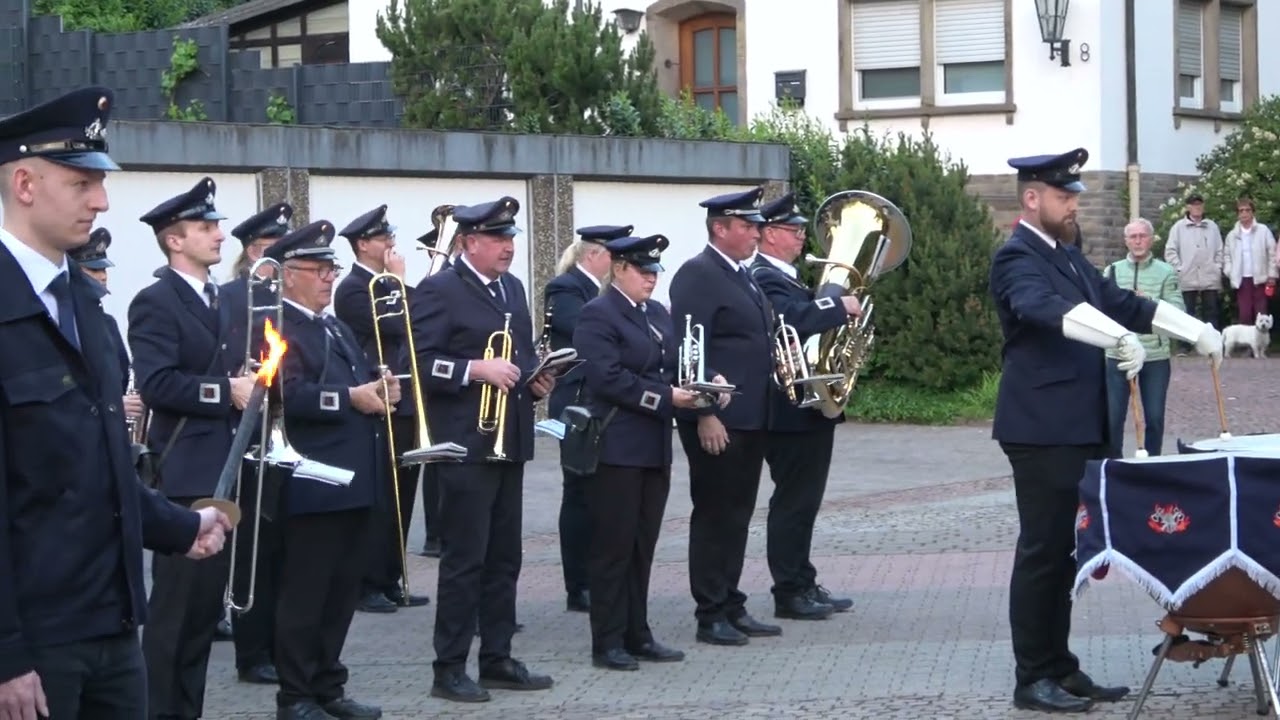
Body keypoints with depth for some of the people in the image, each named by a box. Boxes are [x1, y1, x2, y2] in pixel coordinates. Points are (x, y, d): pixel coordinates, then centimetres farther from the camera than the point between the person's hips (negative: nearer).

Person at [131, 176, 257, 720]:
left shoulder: (218, 301, 18)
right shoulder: (155, 303, -9)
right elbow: (156, 384, -21)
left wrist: (251, 382, 4)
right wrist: (226, 391, -21)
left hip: (223, 471, 9)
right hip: (184, 474, -9)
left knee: (207, 600, 12)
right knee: (175, 603, -5)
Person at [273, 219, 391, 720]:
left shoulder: (339, 330, 21)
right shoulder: (276, 328, -10)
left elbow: (362, 383, 23)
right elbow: (288, 395, -22)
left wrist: (381, 389, 1)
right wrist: (350, 398, -23)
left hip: (355, 481, 9)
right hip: (313, 485, -9)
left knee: (342, 593, 14)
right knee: (303, 595, -2)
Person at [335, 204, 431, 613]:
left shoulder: (391, 285, 16)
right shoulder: (353, 289, -10)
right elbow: (398, 326, -19)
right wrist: (401, 283, -9)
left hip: (405, 405, 8)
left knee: (400, 498, 10)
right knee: (378, 499, -5)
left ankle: (390, 581, 17)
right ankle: (367, 586, 1)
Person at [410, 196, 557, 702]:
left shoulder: (513, 289, 16)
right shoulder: (439, 291, -8)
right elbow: (420, 362, -16)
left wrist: (535, 382, 6)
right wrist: (476, 370, -23)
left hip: (510, 444, 8)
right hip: (466, 446, -8)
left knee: (504, 558, 11)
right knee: (464, 559, -4)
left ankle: (497, 659, 19)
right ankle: (449, 669, 2)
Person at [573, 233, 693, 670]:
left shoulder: (658, 314, 16)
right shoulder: (598, 315, -10)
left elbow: (672, 367, 21)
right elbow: (608, 378, -19)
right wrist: (667, 398, -20)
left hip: (654, 448, 8)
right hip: (617, 448, -8)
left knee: (642, 547, 12)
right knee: (614, 547, -2)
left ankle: (637, 635, 19)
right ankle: (607, 643, 3)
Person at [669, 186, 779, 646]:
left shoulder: (742, 277, 17)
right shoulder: (697, 276, -12)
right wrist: (705, 414, -22)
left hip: (750, 418, 9)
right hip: (718, 421, -9)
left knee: (737, 516, 13)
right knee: (714, 516, -2)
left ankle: (732, 607, 20)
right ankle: (711, 615, 4)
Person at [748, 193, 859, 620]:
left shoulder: (784, 278, 19)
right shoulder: (765, 279, -16)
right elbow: (796, 318, -33)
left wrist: (840, 316, 4)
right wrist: (840, 307, -20)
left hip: (810, 405, 11)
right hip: (793, 409, -11)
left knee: (802, 500, 14)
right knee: (793, 501, -6)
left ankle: (804, 585, 19)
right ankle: (790, 593, -1)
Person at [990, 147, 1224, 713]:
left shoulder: (1069, 259, 18)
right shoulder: (1017, 258, -12)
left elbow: (1124, 303, 16)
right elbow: (1048, 308, -31)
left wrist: (1196, 331, 5)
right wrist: (1120, 338, -45)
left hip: (1080, 430, 9)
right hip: (1042, 432, -9)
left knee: (1065, 551, 12)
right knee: (1041, 552, -5)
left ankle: (1059, 668, 18)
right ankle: (1033, 678, 1)